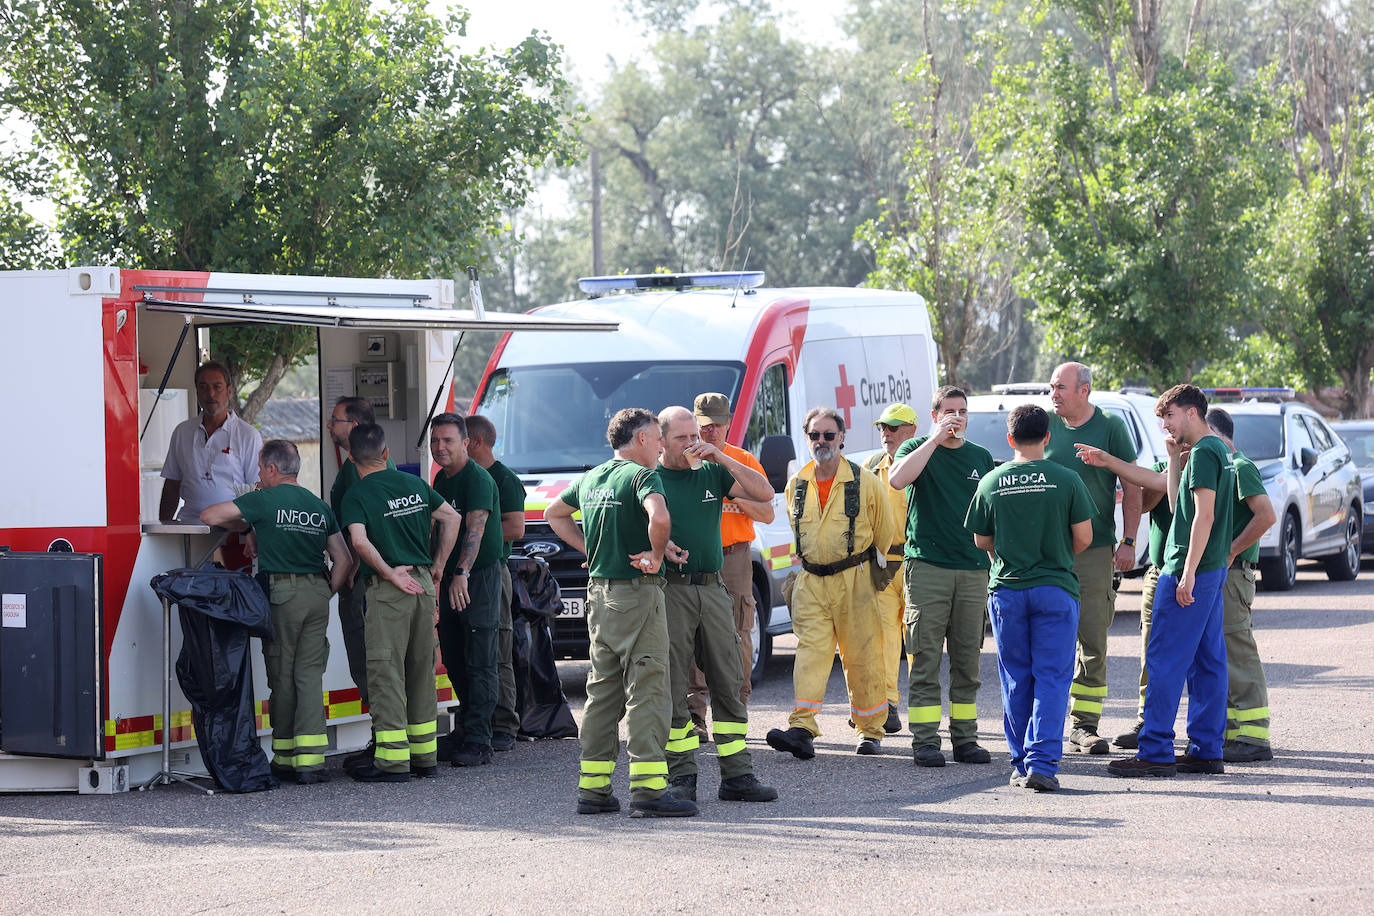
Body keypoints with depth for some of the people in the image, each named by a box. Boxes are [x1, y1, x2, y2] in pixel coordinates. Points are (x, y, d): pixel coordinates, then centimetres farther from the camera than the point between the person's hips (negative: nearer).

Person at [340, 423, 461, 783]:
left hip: (388, 590, -6)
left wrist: (390, 574, -12)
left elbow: (360, 541, -22)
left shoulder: (356, 496, -7)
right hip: (424, 583, 6)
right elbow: (451, 518, 17)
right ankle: (425, 755, 18)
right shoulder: (414, 484, 10)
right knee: (422, 669, 13)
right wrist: (437, 565, 19)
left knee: (386, 671, -3)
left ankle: (393, 760, -6)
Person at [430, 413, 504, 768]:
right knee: (453, 659, 12)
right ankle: (467, 733, 21)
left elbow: (475, 528, -26)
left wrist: (462, 573, -37)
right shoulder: (441, 479, 14)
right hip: (451, 578, 9)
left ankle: (478, 743, -9)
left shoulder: (478, 479, -14)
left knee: (479, 662, -8)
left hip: (480, 577, -9)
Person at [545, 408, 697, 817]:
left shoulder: (591, 479, 14)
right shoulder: (642, 476, -10)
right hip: (637, 592, -8)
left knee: (602, 690, 12)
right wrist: (656, 555, -14)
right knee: (647, 690, -7)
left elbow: (554, 513, 29)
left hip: (599, 594, 8)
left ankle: (592, 788, 12)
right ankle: (648, 788, -11)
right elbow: (659, 517, -30)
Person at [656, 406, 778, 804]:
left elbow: (764, 492, 3)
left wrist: (720, 457, -5)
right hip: (670, 591, -4)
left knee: (728, 683, 2)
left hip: (712, 589, 4)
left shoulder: (712, 473, 12)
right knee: (673, 688, -2)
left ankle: (737, 775, 5)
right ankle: (681, 777, 4)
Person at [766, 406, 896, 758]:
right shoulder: (796, 485, 8)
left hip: (854, 580, -3)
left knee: (862, 656, 1)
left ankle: (871, 731, 13)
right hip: (811, 582, 3)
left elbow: (885, 531, 6)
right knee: (810, 650, -10)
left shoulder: (865, 481, -3)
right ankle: (802, 730, -19)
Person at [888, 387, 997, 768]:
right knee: (926, 659, -5)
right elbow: (897, 478, -19)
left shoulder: (981, 457, 15)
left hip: (973, 570, 4)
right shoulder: (919, 449, 4)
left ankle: (965, 738, 11)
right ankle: (925, 740, -3)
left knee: (968, 661, 6)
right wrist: (936, 438, -17)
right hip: (927, 566, -4)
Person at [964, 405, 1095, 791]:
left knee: (1016, 679, 10)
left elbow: (981, 541, 7)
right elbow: (1083, 537, -3)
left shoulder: (991, 483, -1)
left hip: (1006, 590, 2)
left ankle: (1021, 763, 13)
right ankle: (1043, 763, -10)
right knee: (1052, 678, 0)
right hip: (1056, 589, -2)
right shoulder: (1067, 480, -5)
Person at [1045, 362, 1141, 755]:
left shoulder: (1110, 426, 0)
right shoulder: (1046, 425, 6)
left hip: (1094, 549, -2)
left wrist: (1129, 542, -4)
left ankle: (1085, 725, 4)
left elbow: (1132, 486, 3)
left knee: (1093, 641, -1)